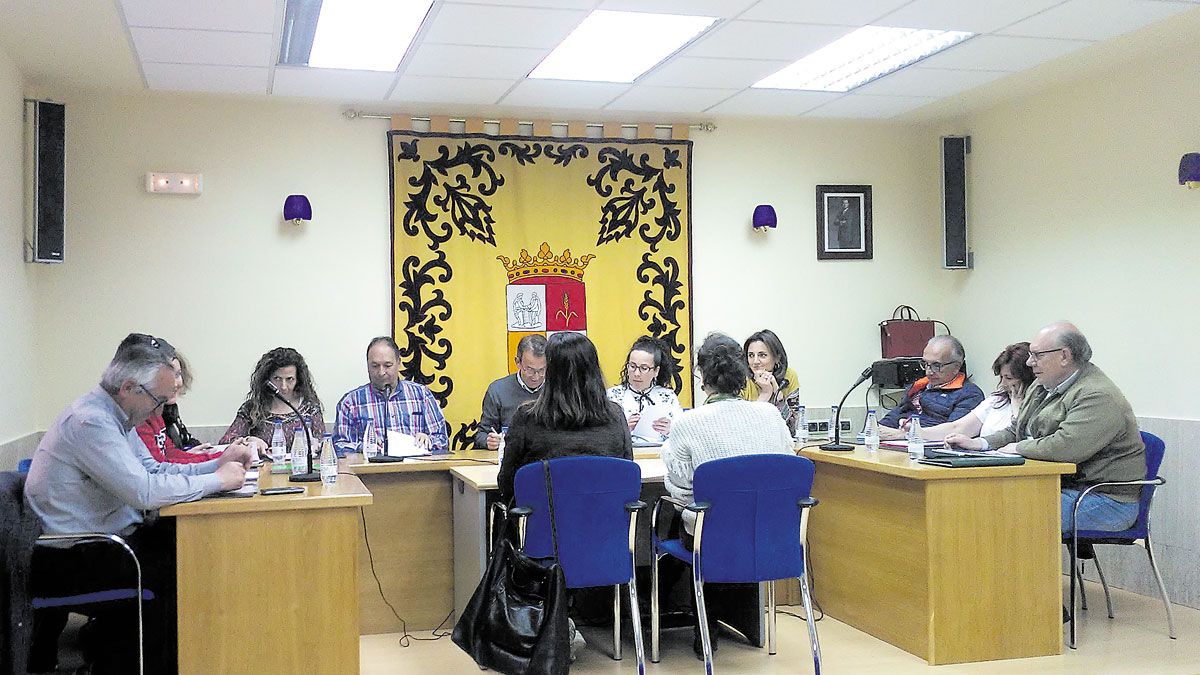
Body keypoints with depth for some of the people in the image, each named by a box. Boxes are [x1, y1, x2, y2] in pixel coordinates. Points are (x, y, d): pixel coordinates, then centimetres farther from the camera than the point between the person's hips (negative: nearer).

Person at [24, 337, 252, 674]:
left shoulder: (114, 416, 9)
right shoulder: (90, 421, -22)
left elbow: (152, 469, 13)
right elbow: (143, 490, -27)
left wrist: (218, 464, 1)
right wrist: (217, 481, -17)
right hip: (73, 559, -10)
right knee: (180, 570, -16)